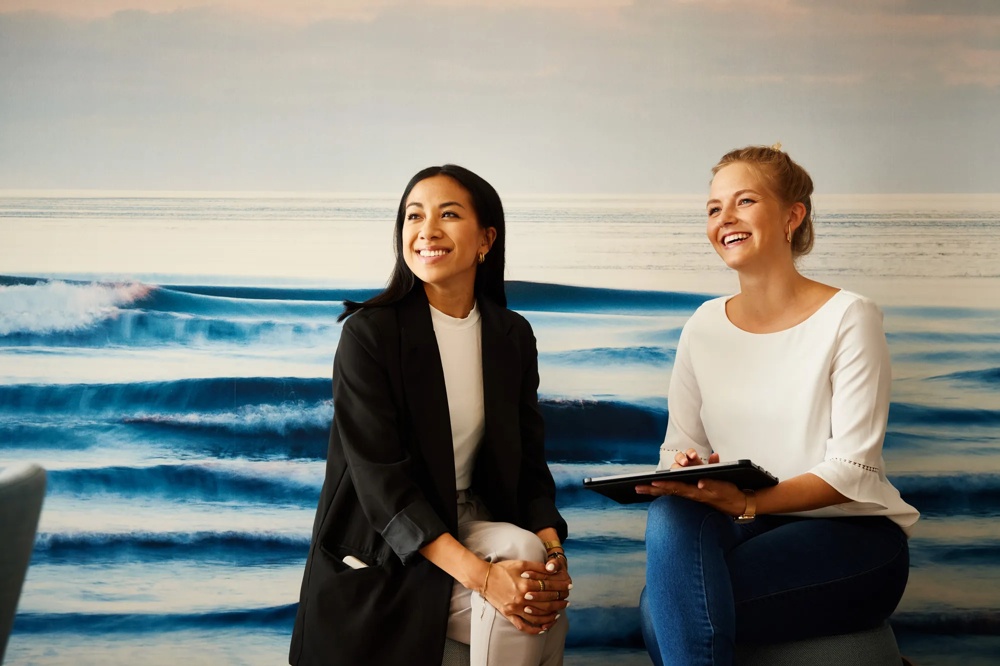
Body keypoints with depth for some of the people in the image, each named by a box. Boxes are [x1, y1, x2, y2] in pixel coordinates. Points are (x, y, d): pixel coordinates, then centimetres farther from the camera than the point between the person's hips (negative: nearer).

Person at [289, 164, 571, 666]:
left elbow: (528, 461, 2)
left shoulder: (513, 335, 1)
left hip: (468, 524, 5)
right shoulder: (369, 331, -13)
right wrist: (483, 575, -31)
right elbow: (379, 476, -20)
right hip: (385, 549, -4)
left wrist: (553, 554, -19)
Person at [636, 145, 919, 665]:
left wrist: (750, 501, -28)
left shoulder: (848, 319, -9)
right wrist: (682, 471, -18)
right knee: (670, 513, -31)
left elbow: (852, 470, -14)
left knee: (665, 609, -27)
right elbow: (679, 447, 7)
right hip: (741, 527, 4)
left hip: (851, 532, -4)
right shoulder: (703, 326, 6)